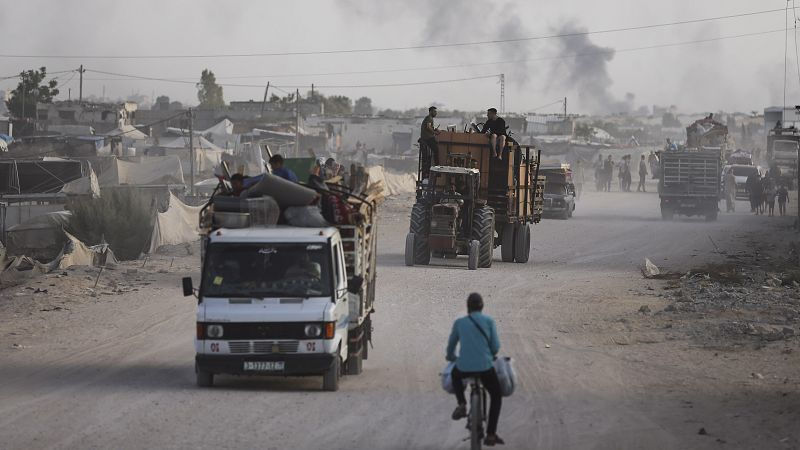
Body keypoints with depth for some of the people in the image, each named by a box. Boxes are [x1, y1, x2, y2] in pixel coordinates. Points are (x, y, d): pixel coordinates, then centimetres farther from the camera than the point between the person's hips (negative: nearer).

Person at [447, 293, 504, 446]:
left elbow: (451, 345, 19)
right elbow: (495, 346, 1)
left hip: (464, 367, 1)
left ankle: (461, 404, 14)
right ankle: (490, 434, 14)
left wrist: (451, 357, 41)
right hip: (485, 367, -1)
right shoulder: (488, 321, 3)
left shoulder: (459, 323, 8)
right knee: (496, 396, 22)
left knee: (455, 375, 38)